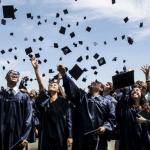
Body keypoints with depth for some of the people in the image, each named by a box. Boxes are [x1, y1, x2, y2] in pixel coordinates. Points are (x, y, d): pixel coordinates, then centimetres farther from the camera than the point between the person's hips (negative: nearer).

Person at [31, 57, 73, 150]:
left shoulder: (63, 102, 1)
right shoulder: (44, 99, 4)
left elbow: (68, 119, -2)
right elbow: (41, 84, -10)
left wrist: (70, 136, -10)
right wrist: (36, 68, -24)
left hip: (59, 135, -1)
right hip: (46, 135, 1)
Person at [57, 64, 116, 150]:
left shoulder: (107, 102, 12)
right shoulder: (82, 96, 14)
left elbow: (112, 118, 7)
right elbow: (71, 88, -1)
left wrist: (105, 127, -13)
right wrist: (64, 75, -16)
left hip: (98, 138, -1)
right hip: (81, 138, 1)